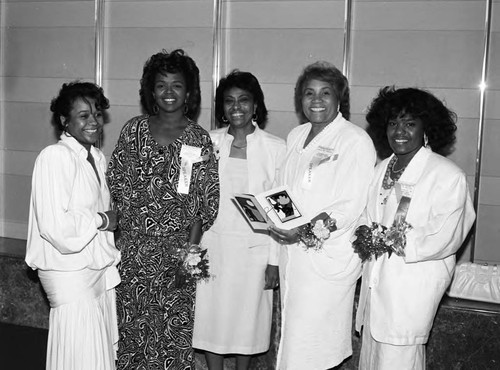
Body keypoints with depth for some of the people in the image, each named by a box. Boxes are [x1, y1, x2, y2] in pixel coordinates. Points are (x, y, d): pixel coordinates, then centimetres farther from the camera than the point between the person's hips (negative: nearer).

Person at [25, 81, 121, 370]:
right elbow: (53, 225, -25)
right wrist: (102, 220, -14)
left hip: (101, 272, 8)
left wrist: (110, 264, 13)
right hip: (70, 276, -8)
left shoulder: (99, 158, 10)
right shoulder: (55, 157, -16)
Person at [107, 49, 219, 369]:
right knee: (133, 326, 9)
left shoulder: (199, 139, -1)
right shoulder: (134, 130, 4)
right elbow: (116, 184, 6)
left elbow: (206, 202, -3)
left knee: (175, 329, 4)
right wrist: (118, 232, -2)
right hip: (134, 244, 2)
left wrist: (189, 250, -10)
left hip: (177, 247, -2)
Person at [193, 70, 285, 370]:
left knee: (248, 315, 11)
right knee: (211, 315, 9)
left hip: (254, 247, -1)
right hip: (212, 244, 2)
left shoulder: (276, 148, -5)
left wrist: (274, 260, -6)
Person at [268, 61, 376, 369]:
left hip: (329, 256, -6)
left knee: (314, 344, -3)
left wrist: (306, 231, -22)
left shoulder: (356, 141, -9)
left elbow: (352, 206, -15)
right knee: (292, 330, 12)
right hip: (292, 250, 7)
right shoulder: (296, 136, 13)